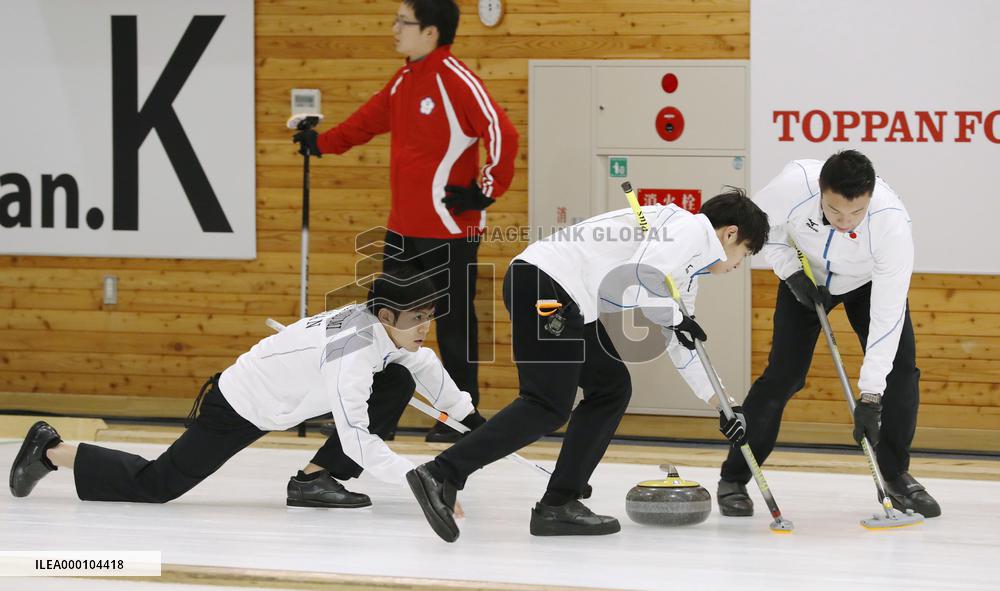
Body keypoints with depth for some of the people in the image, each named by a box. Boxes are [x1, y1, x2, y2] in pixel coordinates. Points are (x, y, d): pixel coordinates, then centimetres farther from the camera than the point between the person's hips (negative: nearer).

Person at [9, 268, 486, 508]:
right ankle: (51, 452, 15)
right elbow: (355, 439, -36)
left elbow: (425, 366, 14)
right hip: (239, 411, -9)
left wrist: (469, 416, 11)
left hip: (270, 392, 9)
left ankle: (317, 480, 3)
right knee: (155, 485, -2)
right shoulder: (357, 352, -33)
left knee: (396, 385, 0)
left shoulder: (388, 327, -7)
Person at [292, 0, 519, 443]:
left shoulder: (456, 81, -16)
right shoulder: (403, 81, 10)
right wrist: (322, 142, 21)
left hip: (450, 228, -8)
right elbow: (369, 120, 25)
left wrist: (484, 191, -15)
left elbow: (503, 135, -19)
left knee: (454, 322, 1)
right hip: (403, 227, 8)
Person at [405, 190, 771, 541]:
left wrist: (723, 407, 37)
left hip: (567, 299, 11)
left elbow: (681, 345, 35)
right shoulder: (693, 227, -3)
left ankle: (558, 506, 9)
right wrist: (675, 318, -3)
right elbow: (640, 276, -20)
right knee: (548, 407, -13)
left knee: (611, 388, 13)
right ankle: (440, 476, -18)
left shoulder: (689, 268, 28)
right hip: (545, 283, -11)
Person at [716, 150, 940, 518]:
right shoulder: (794, 184, -37)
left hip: (869, 281, 0)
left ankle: (895, 477, 2)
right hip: (807, 277, 0)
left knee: (901, 368, -14)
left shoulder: (892, 222, -40)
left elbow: (887, 313, -37)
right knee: (784, 373, -11)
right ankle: (733, 479, 0)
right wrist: (790, 272, -22)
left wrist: (871, 395, -37)